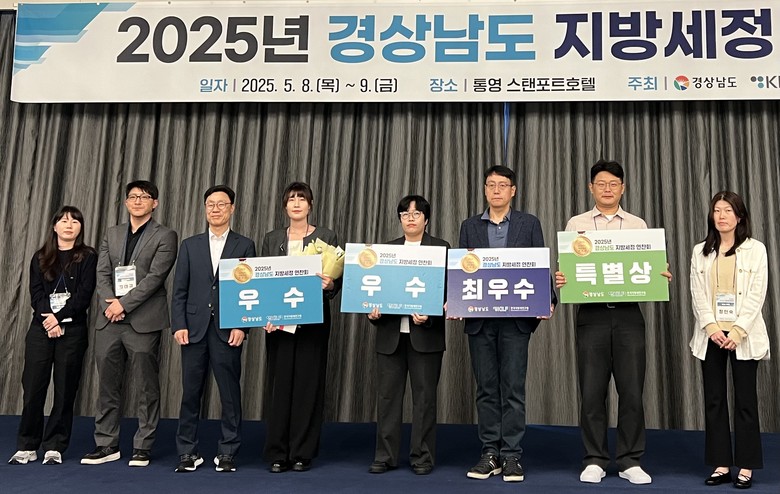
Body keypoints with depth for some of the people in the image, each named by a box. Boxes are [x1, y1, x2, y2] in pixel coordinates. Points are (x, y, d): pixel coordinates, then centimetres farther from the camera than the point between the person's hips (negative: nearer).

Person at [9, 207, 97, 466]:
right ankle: (27, 447, 11)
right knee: (33, 387, 0)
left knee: (65, 389, 0)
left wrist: (59, 317, -14)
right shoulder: (40, 258, 14)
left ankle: (54, 447, 10)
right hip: (41, 328, 2)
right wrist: (47, 318, -12)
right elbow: (35, 292, 3)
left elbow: (84, 295, -4)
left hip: (72, 330, -2)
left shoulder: (88, 257, 4)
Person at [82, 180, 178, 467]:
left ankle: (142, 448, 10)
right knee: (107, 386, 9)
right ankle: (107, 445, 20)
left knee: (146, 389, 0)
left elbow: (155, 276, -9)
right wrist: (109, 303, -8)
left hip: (144, 322, -5)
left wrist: (124, 303, -14)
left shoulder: (165, 236, 2)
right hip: (109, 321, 5)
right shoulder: (111, 235, 18)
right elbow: (102, 274, 9)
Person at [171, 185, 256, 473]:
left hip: (228, 330, -1)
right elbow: (179, 290, 8)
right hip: (194, 329, 2)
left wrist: (242, 326, -8)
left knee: (230, 393, 3)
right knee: (190, 393, 5)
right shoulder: (190, 246, 12)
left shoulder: (244, 246, 7)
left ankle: (227, 453, 13)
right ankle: (188, 452, 16)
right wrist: (178, 325, -3)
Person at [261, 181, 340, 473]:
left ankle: (303, 453, 11)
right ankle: (277, 454, 11)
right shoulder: (272, 240, 11)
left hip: (313, 321, -2)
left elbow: (336, 279, 3)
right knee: (279, 382, 3)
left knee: (308, 383, 1)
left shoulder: (326, 238, 4)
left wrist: (329, 285, -21)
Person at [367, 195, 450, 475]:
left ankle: (422, 457, 14)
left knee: (424, 396, 4)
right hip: (390, 333, 3)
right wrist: (372, 311, -7)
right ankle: (385, 456, 15)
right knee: (387, 395, 6)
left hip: (425, 333, -3)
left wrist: (429, 316, -17)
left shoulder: (441, 248, 3)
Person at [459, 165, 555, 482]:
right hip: (479, 317, 2)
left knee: (513, 388, -1)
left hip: (516, 317, -2)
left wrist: (547, 301, -13)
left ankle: (511, 456, 7)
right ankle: (490, 453, 15)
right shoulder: (469, 227, 12)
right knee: (486, 388, 7)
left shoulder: (529, 224, 8)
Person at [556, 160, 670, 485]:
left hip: (628, 314, 1)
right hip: (592, 314, -1)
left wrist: (662, 277, -13)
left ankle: (630, 462, 16)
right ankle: (594, 461, 16)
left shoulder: (638, 225, 11)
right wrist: (560, 280, -17)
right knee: (592, 392, 4)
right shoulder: (576, 224, 8)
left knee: (632, 391, 3)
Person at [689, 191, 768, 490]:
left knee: (745, 400, 1)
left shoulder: (755, 249, 2)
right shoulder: (700, 252, 9)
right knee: (714, 400, 5)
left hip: (743, 335, -2)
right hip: (711, 335, 3)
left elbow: (757, 294, -5)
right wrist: (711, 327, -12)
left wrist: (738, 331, -15)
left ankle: (745, 467, 10)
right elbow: (697, 294, 2)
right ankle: (721, 465, 13)